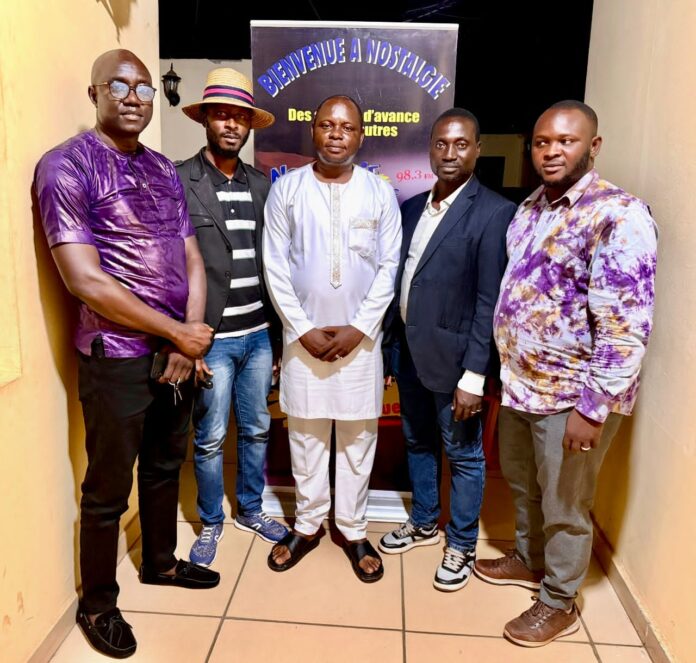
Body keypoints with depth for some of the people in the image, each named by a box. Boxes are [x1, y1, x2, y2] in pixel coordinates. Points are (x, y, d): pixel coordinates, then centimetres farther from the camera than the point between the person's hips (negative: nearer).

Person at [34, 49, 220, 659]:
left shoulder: (164, 170, 10)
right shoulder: (67, 165, -11)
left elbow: (192, 258, 8)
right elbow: (86, 281, -19)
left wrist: (190, 338, -7)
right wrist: (180, 334, -15)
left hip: (179, 350, 7)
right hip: (117, 357, -6)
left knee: (165, 466, 21)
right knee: (108, 488, 9)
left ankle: (160, 562, 44)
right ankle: (97, 604, 31)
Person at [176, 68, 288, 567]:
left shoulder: (261, 185, 8)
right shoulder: (179, 181, -6)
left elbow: (272, 264, 10)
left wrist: (277, 333, 9)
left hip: (259, 336, 5)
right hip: (211, 339, -4)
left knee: (257, 430, 16)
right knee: (210, 439, 9)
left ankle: (251, 509, 38)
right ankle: (211, 523, 31)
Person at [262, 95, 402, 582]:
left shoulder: (380, 192, 1)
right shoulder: (286, 189, -1)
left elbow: (388, 267, -1)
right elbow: (276, 267, -3)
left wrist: (358, 328, -9)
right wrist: (304, 330, -9)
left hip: (360, 336, 0)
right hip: (303, 334, 0)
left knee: (358, 436, 9)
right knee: (306, 433, 11)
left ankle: (354, 530, 27)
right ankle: (308, 525, 30)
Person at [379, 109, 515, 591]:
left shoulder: (494, 213, -12)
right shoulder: (413, 207, 8)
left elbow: (490, 301, -16)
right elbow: (401, 281, 10)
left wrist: (473, 375, -18)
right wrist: (388, 345, 10)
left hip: (452, 355, -6)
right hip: (408, 349, 7)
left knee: (463, 455, 10)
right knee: (418, 443, 21)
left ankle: (462, 546, 30)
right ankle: (424, 523, 42)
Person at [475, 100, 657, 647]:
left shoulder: (618, 216, -18)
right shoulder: (530, 209, 8)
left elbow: (626, 328, -22)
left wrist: (594, 406, -23)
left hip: (571, 394, -8)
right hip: (519, 382, 8)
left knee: (564, 505, 11)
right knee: (522, 484, 25)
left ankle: (560, 604, 33)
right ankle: (527, 559, 49)